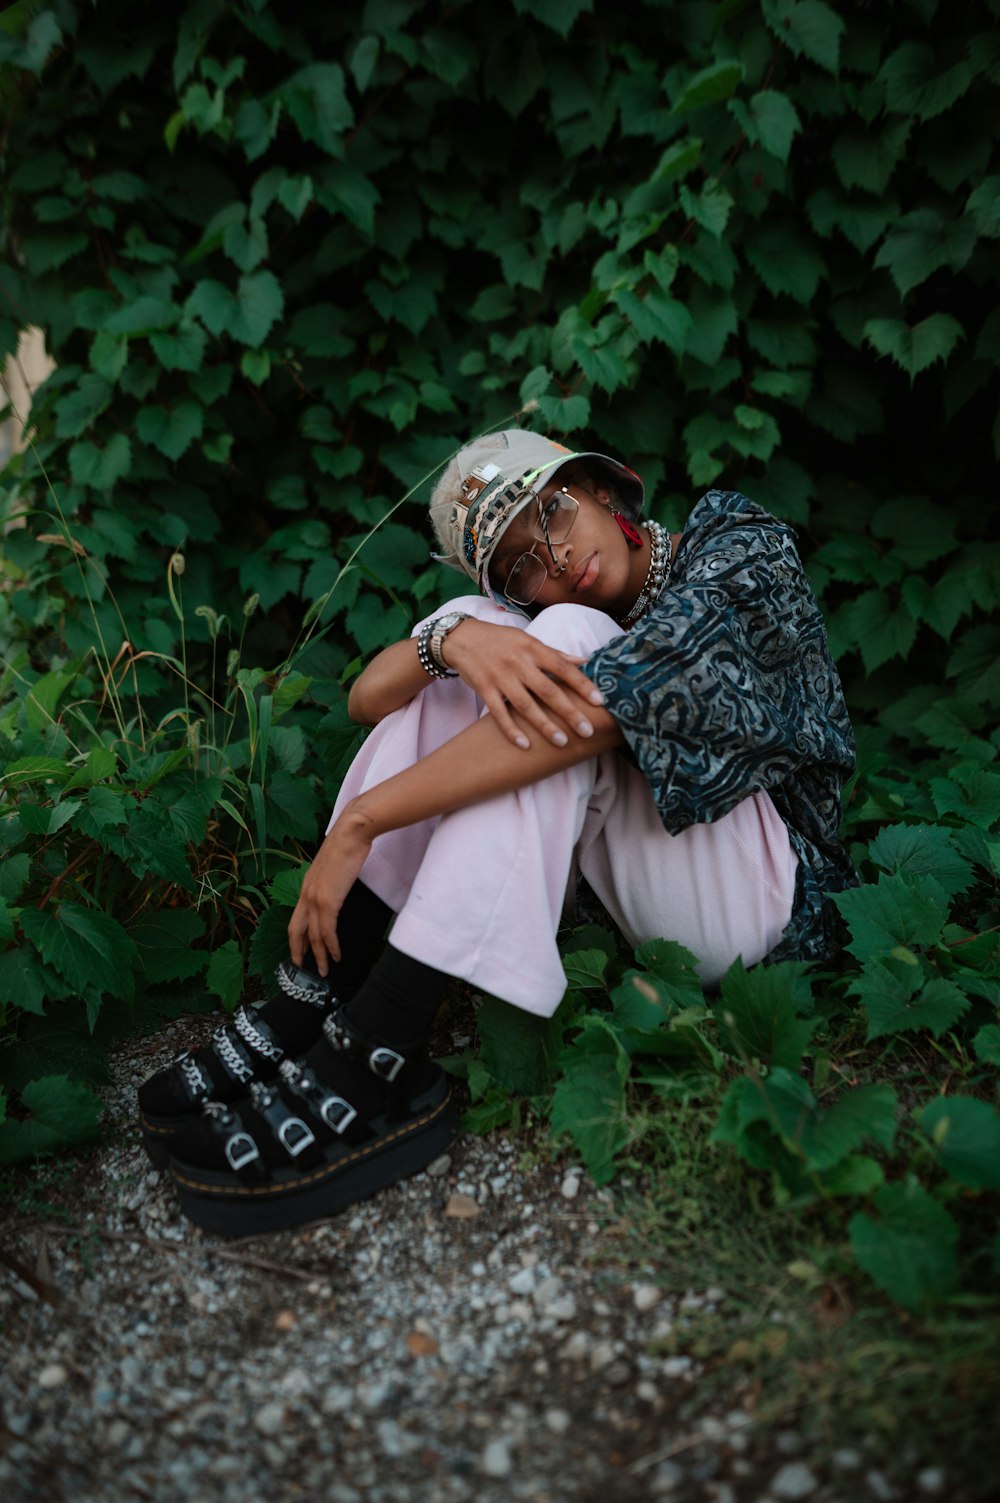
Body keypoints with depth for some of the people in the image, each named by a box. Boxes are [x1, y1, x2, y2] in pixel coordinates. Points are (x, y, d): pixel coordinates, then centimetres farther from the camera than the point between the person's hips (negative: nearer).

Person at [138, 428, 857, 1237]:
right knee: (472, 628, -9)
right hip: (638, 893, 6)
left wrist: (361, 822, -29)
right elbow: (368, 699, -5)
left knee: (563, 639, -26)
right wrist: (452, 637, -28)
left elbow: (600, 706, -26)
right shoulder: (528, 615, 9)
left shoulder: (740, 549, -9)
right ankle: (318, 994, -20)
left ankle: (371, 1063, -35)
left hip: (760, 888, -5)